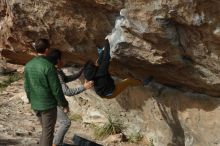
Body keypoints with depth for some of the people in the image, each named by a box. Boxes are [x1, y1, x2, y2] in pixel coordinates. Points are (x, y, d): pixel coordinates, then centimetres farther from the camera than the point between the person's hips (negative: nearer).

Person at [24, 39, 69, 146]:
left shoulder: (28, 65, 1)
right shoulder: (48, 66, -20)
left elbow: (27, 87, 10)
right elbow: (56, 88, -17)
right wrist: (64, 104, -5)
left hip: (35, 105, 7)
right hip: (48, 105, -7)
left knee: (45, 130, 22)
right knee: (48, 133, 4)